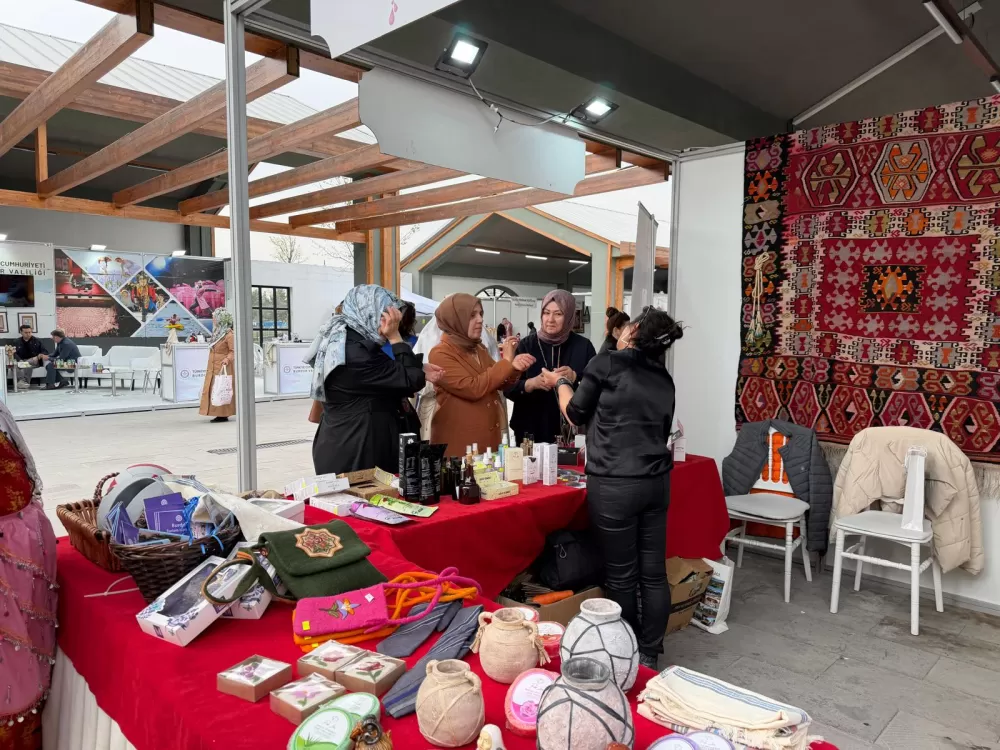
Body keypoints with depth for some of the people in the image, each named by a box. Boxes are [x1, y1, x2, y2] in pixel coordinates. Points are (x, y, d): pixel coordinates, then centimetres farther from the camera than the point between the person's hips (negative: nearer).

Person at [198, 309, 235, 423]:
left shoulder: (229, 334, -13)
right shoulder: (217, 332, 16)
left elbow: (233, 351, -16)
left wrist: (227, 359, -32)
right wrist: (209, 367, 22)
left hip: (223, 368, -9)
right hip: (213, 368, 9)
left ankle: (224, 415, -3)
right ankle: (220, 414, 12)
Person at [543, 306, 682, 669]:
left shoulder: (606, 362, -5)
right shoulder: (664, 380, 10)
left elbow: (576, 413, 6)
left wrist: (560, 382, 25)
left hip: (614, 485, -6)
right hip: (656, 481, 6)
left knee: (621, 576, 7)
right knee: (654, 572, 12)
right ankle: (649, 655, 24)